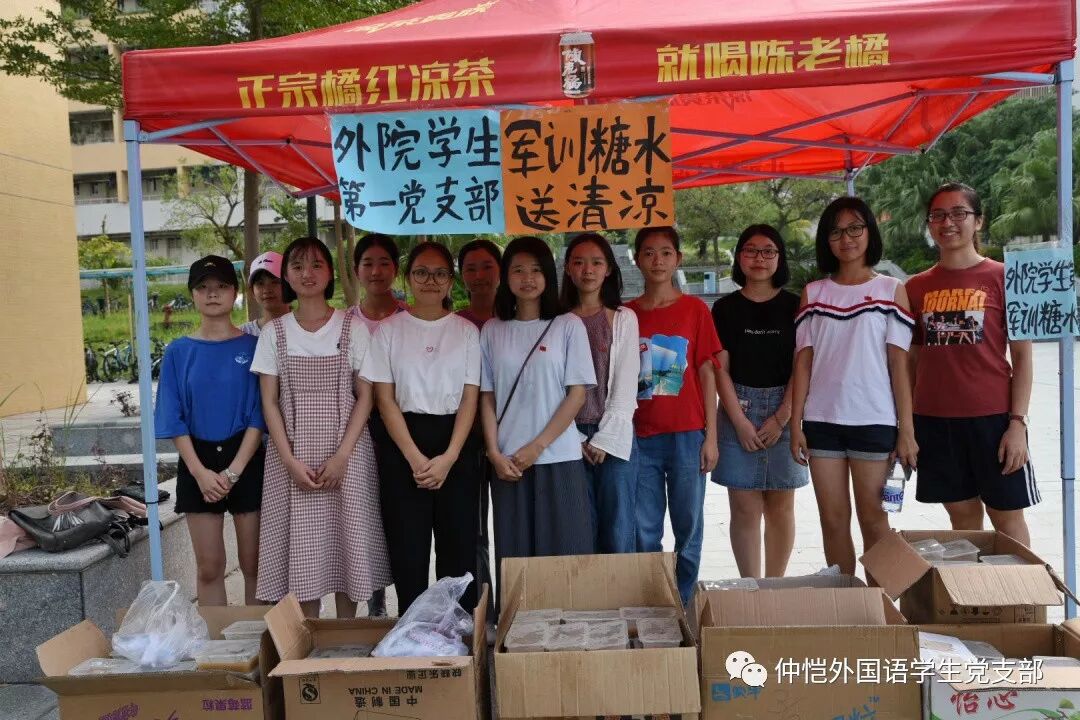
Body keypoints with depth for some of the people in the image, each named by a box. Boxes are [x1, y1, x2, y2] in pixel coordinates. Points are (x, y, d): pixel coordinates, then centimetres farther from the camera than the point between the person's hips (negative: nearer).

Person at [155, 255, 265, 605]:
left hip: (246, 460, -1)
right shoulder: (179, 351, 4)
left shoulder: (252, 346, -1)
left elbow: (259, 414, -5)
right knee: (209, 566, 7)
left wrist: (234, 471, -13)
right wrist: (200, 471, -11)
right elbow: (174, 419, 0)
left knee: (253, 563, 5)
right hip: (198, 462, 2)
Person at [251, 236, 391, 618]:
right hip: (291, 455, 1)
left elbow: (365, 396, -1)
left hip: (345, 453, -1)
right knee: (301, 545, 2)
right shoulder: (274, 332, 5)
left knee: (346, 541, 2)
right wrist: (290, 460, -8)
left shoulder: (352, 328, 2)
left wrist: (341, 455, -11)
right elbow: (269, 402, 3)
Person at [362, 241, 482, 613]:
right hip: (401, 447, 0)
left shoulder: (466, 331, 5)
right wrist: (415, 457, -12)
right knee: (408, 550, 3)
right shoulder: (389, 330, 3)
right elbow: (385, 400, -2)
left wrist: (448, 457, -12)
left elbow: (470, 399, 0)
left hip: (455, 446, 1)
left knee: (459, 547, 2)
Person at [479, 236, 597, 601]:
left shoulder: (569, 325, 0)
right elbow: (486, 397, 7)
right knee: (514, 555, 6)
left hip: (559, 458, -2)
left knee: (564, 552, 1)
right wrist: (495, 453, -5)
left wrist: (537, 446, -9)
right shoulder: (492, 330, 7)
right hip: (508, 462, 2)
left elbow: (577, 394, -3)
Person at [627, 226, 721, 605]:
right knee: (645, 531, 7)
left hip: (687, 434, -1)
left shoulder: (694, 309, 2)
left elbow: (706, 374, 2)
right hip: (640, 437, 2)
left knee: (688, 528, 6)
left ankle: (685, 605, 20)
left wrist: (711, 436, -3)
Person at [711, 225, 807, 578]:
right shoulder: (726, 308, 5)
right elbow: (721, 368, 0)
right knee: (744, 507, 0)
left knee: (780, 506, 7)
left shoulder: (794, 306, 4)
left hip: (786, 411, 0)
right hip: (738, 409, 0)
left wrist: (781, 418, -10)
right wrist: (741, 422, -9)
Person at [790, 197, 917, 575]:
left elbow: (898, 363, -1)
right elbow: (803, 361, 6)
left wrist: (906, 429, -5)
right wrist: (796, 423, 0)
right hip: (822, 420, 2)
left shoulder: (891, 289, 3)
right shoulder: (813, 293, 9)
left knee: (873, 519, 4)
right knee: (833, 520, 8)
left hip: (874, 420, -2)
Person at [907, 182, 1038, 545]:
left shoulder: (1002, 278, -1)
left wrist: (1018, 422, -9)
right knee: (963, 517, 11)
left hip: (992, 417, -2)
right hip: (934, 420, 3)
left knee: (1007, 517, 5)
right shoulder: (916, 287, 7)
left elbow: (1022, 355, -2)